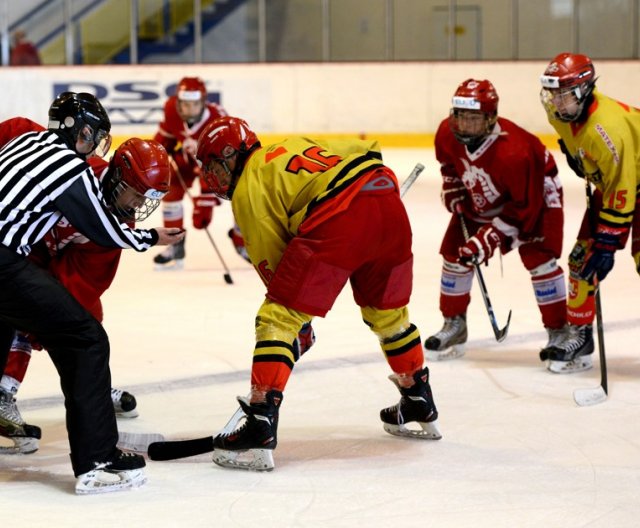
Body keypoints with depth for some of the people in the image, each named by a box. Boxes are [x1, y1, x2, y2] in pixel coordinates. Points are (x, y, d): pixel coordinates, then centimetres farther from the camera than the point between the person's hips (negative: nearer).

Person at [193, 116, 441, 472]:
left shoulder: (247, 189, 10)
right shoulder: (295, 147, 32)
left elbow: (272, 262, 9)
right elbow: (366, 149, 33)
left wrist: (299, 323, 18)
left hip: (339, 220, -8)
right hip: (389, 204, 8)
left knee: (278, 319, -3)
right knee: (388, 312, 28)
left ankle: (261, 429, -12)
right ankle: (421, 408, 43)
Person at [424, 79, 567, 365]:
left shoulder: (513, 153, -41)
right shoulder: (447, 133, -22)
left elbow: (525, 206, -33)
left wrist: (492, 235, -35)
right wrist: (453, 189, -2)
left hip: (535, 191, -6)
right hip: (480, 199, 6)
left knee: (539, 258, -16)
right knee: (454, 253, 3)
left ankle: (559, 332, -5)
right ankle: (454, 325, 19)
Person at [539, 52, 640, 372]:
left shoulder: (608, 128, -37)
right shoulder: (560, 114, -13)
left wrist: (609, 241, -31)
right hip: (608, 182, 8)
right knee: (582, 258, 4)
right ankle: (579, 335, 13)